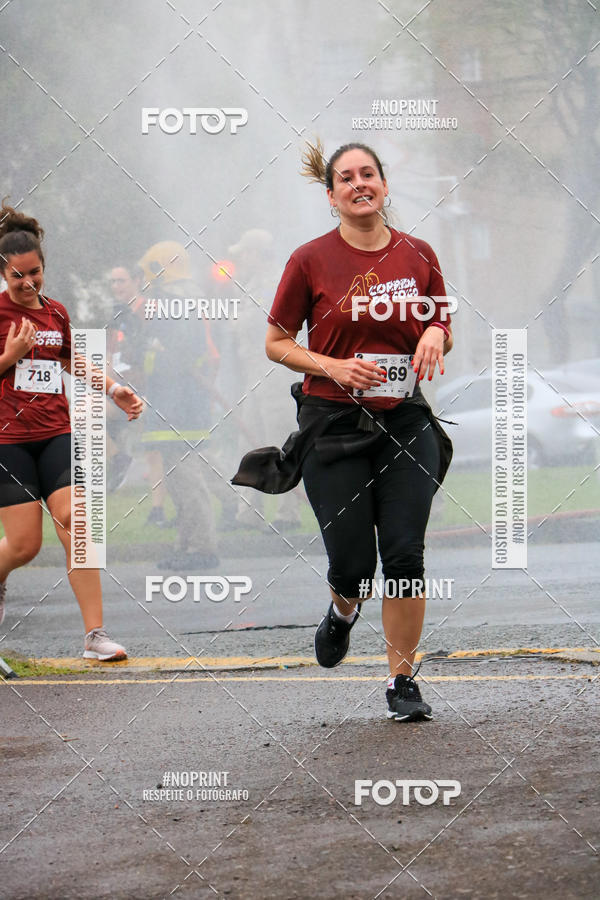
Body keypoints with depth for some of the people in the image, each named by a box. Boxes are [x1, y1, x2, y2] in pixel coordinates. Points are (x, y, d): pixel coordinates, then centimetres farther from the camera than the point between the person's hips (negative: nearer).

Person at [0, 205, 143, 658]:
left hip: (56, 433, 4)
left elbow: (73, 361, 30)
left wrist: (114, 389, 20)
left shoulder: (56, 313, 11)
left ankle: (95, 634, -15)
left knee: (74, 520, -15)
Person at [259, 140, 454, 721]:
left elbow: (441, 331, 17)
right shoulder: (311, 261, -3)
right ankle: (343, 611, 34)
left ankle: (402, 681, 7)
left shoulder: (418, 256, 4)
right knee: (352, 565, -4)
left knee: (405, 555, -7)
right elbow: (276, 343, 3)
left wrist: (435, 335, -7)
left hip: (405, 423, 2)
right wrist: (332, 367, -13)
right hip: (334, 426, -2)